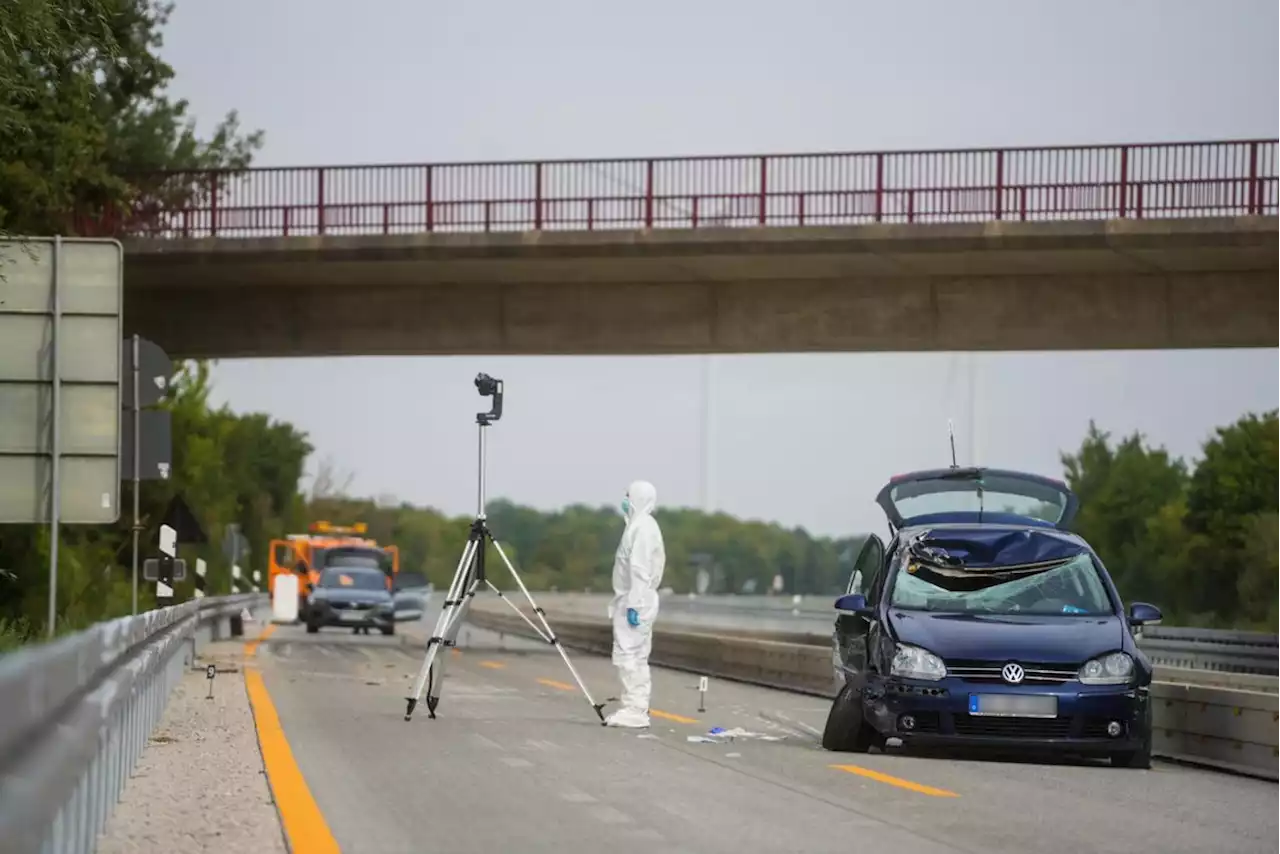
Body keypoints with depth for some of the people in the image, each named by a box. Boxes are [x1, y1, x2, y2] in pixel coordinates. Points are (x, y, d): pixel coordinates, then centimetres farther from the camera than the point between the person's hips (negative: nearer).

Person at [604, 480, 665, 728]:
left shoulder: (641, 527, -14)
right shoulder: (644, 525, 17)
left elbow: (639, 569, -20)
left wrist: (634, 604, -23)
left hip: (633, 601, -11)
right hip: (639, 599, 11)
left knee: (627, 654, -10)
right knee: (636, 656, 12)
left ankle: (634, 711, -12)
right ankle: (637, 709, 15)